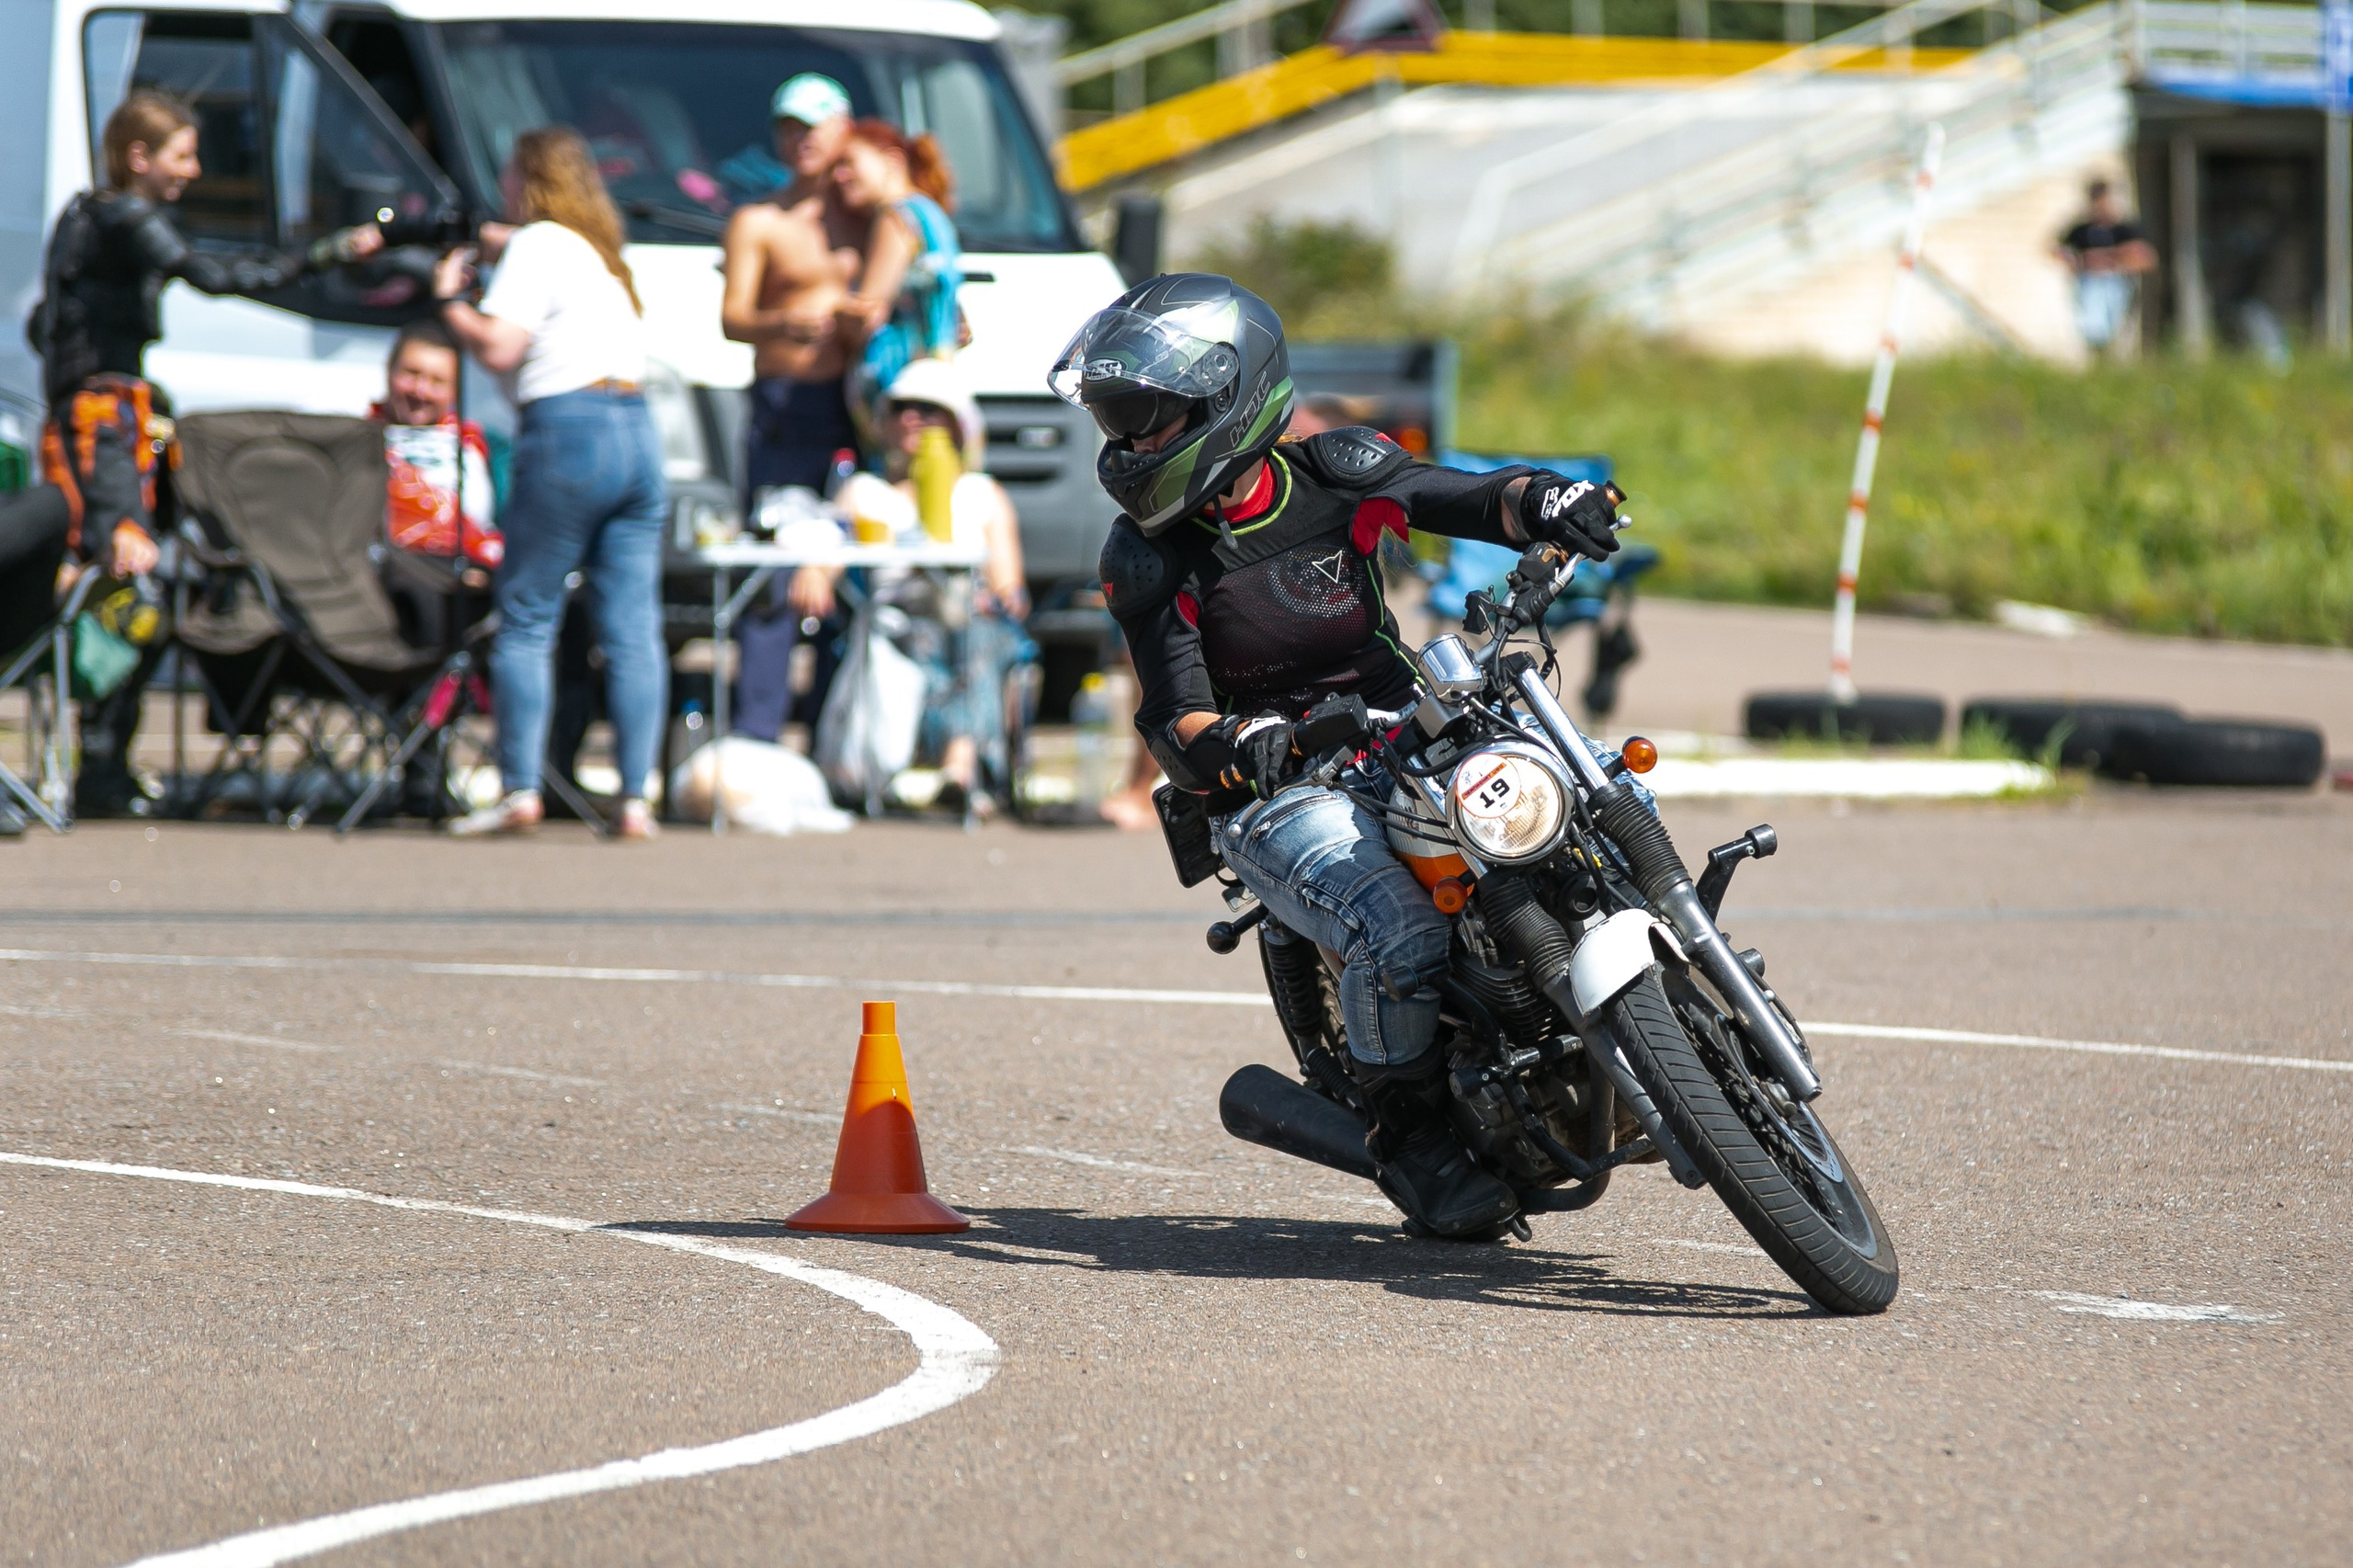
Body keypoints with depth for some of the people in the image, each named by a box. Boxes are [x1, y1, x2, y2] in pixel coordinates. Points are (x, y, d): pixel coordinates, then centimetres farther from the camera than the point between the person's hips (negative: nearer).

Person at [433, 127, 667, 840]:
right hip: (638, 430, 7)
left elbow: (498, 348, -12)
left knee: (526, 619, -1)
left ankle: (519, 790, -5)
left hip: (568, 430, -7)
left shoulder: (537, 245, -3)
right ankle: (635, 799, -2)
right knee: (632, 627, 2)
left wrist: (449, 299, 5)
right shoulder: (602, 250, 22)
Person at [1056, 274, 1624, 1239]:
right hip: (1272, 796, -4)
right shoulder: (1148, 557, -5)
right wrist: (1230, 746, -34)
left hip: (1404, 750, 4)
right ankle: (1410, 1141, -6)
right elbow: (1174, 716, -11)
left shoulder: (1334, 473, 0)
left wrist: (1545, 505, -30)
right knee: (1400, 937, -31)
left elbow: (1472, 500, -6)